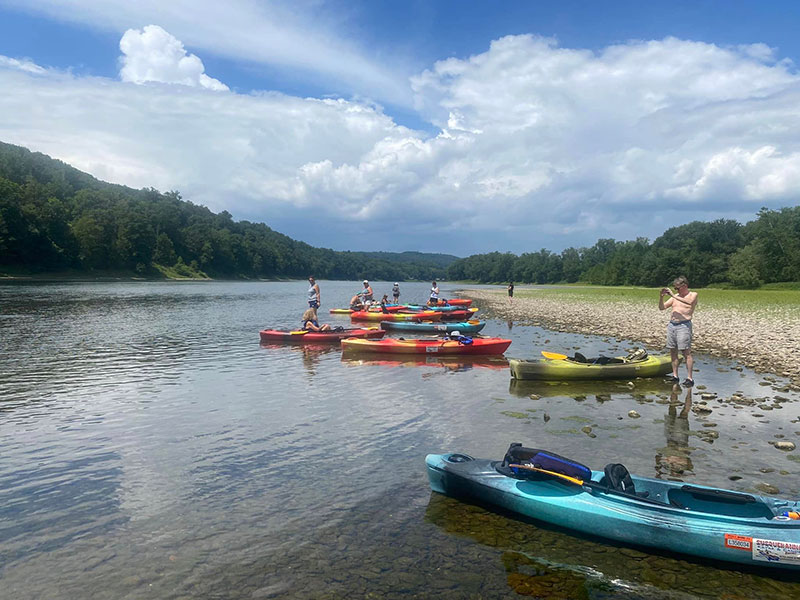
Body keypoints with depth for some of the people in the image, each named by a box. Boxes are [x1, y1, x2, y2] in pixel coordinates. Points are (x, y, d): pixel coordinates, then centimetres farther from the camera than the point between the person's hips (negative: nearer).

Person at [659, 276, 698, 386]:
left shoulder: (693, 295, 2)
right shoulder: (675, 296, 18)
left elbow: (689, 302, -22)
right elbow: (661, 307, 15)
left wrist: (673, 295, -23)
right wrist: (661, 296, -3)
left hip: (684, 325, -6)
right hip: (671, 325, 6)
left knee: (686, 352, -9)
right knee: (673, 352, 7)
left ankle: (689, 378, -8)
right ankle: (675, 376, 13)